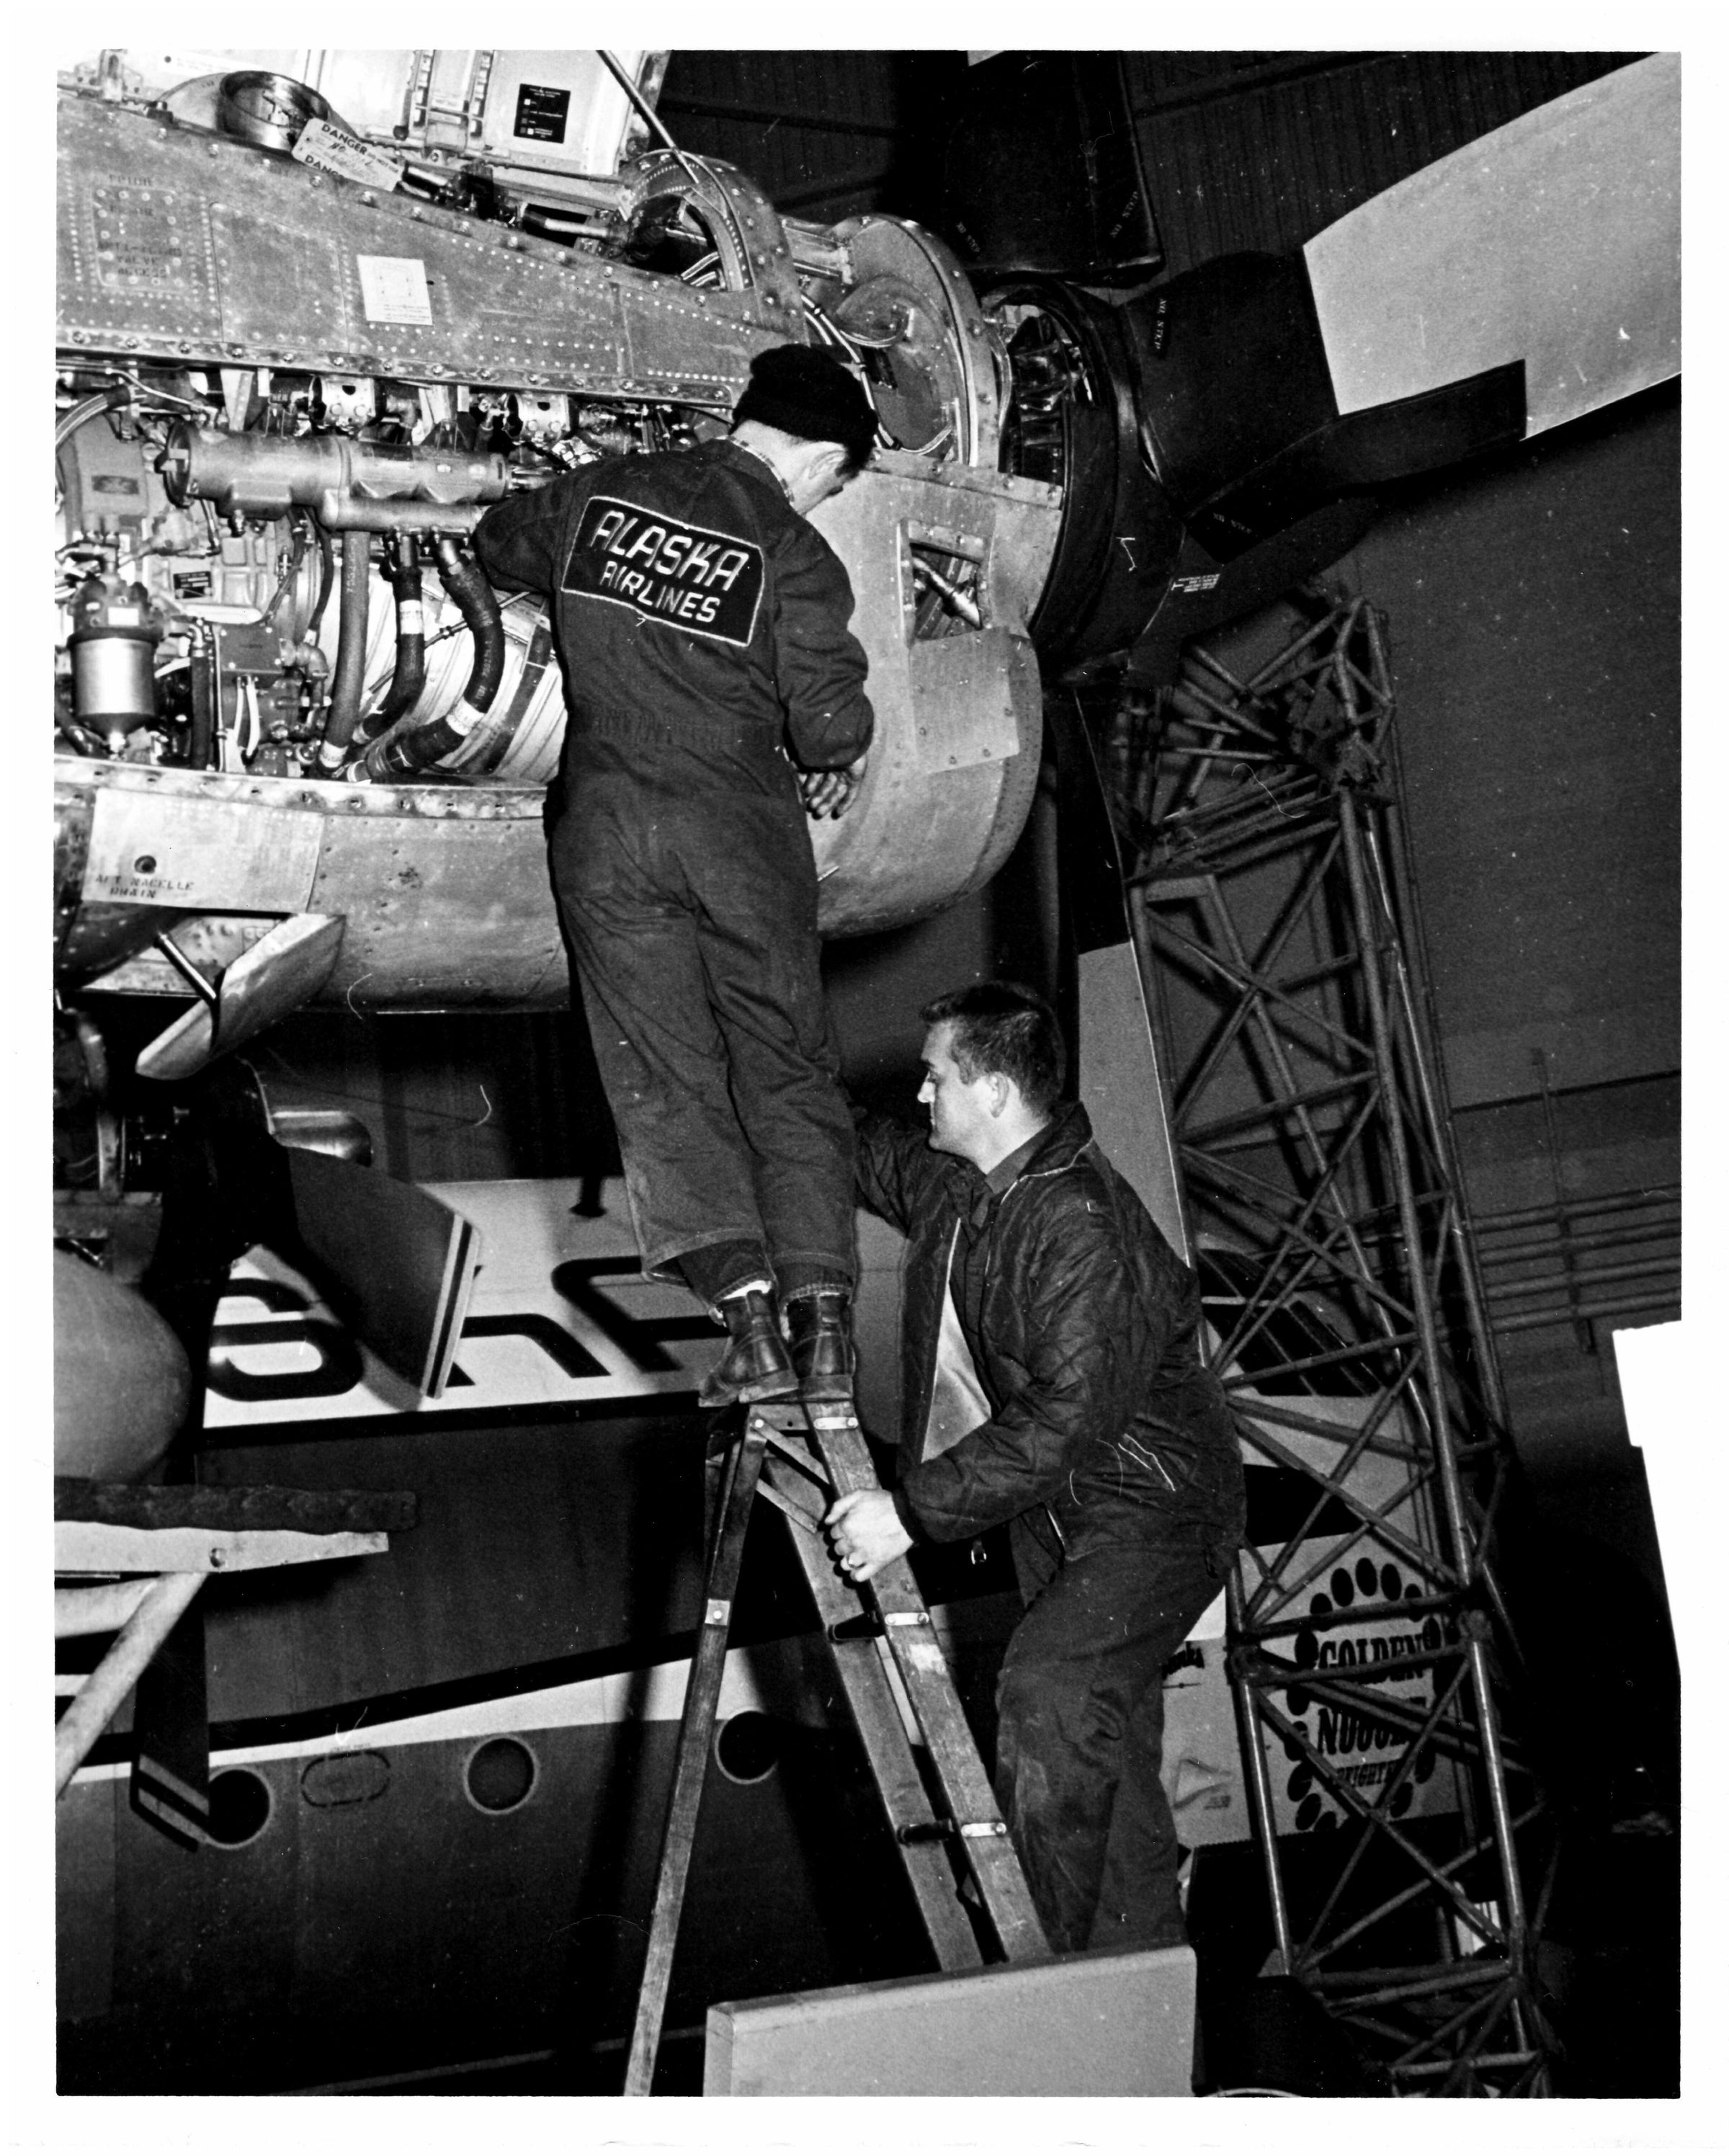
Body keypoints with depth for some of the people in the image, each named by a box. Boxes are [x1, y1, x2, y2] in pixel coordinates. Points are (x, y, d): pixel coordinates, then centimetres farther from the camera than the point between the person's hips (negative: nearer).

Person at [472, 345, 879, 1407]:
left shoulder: (599, 492, 5)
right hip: (740, 828, -2)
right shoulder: (794, 554, -7)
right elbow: (831, 726, -12)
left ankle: (749, 1318, -9)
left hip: (607, 824, 2)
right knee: (788, 1069, 7)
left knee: (665, 1075, 2)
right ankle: (822, 1318, -2)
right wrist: (836, 764, 10)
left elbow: (503, 545, 24)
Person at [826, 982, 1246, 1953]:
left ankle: (1080, 1967, -14)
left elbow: (1066, 1421, -32)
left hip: (1152, 1508, -9)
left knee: (1046, 1696, -25)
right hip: (1057, 1510, 9)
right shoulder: (948, 1181, 0)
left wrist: (914, 1509, -31)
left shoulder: (1086, 1228, -28)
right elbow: (866, 1150, 21)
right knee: (1108, 1745, 15)